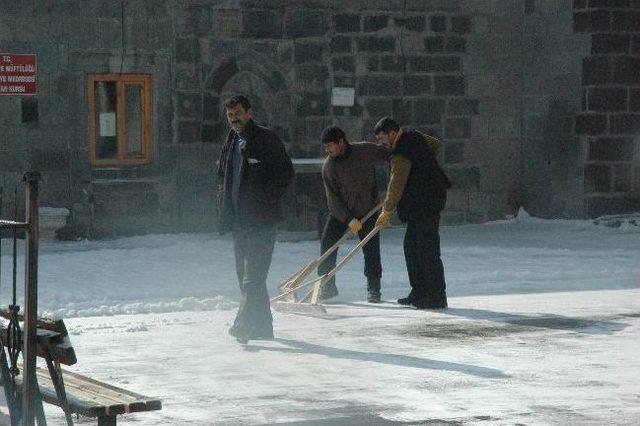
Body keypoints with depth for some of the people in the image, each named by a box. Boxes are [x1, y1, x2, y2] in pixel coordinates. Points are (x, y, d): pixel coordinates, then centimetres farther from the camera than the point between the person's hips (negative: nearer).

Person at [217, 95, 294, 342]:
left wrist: (265, 200, -15)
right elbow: (223, 176, 27)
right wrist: (224, 206, 13)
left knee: (253, 274, -14)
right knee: (245, 274, 11)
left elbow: (285, 173, -10)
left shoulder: (266, 139, -6)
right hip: (238, 219, 8)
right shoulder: (231, 143, 16)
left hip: (261, 219, -8)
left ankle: (244, 325, -22)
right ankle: (263, 325, 19)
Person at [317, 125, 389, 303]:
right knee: (327, 243, -10)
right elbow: (332, 199, -13)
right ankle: (328, 287, 1)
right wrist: (349, 220, -22)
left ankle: (374, 290, 14)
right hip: (340, 212, 1)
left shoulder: (366, 150, -14)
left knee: (371, 251, -2)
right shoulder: (328, 166, -11)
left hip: (367, 212, -1)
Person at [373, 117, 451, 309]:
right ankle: (419, 293, 17)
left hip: (426, 205, -11)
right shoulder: (413, 137, 11)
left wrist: (387, 211, -14)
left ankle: (437, 297, -6)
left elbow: (397, 183, -20)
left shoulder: (401, 153, -19)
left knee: (428, 250, -8)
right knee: (411, 246, 14)